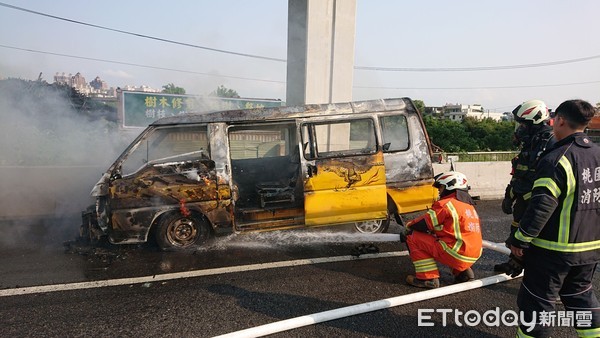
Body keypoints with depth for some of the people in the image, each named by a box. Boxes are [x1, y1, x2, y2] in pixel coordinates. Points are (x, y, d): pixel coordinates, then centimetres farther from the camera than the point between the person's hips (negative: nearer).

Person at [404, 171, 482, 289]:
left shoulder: (446, 204, -10)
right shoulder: (469, 205, 17)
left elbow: (424, 224, -6)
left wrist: (409, 225, 13)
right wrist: (435, 230, 20)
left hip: (458, 255, -9)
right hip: (474, 256, 9)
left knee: (413, 237, -3)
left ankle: (428, 278, -4)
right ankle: (463, 272, 20)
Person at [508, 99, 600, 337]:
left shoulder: (557, 159, -20)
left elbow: (541, 207, -24)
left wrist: (520, 240, -16)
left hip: (554, 249, -8)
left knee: (537, 301, 5)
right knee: (581, 295, 26)